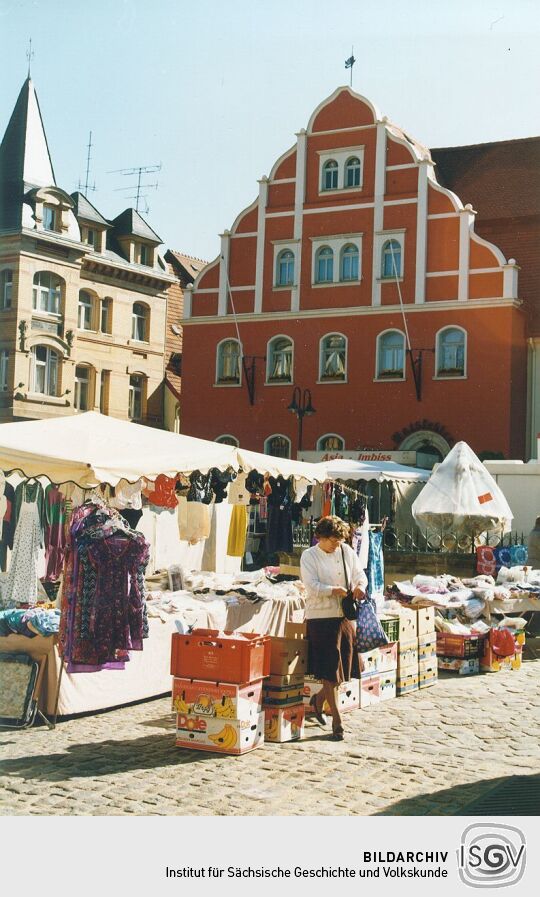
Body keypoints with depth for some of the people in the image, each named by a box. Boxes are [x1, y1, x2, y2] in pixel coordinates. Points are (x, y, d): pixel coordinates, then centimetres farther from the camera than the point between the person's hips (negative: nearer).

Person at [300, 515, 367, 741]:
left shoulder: (347, 551, 8)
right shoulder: (309, 556, -4)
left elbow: (359, 574, 9)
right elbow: (312, 586, -13)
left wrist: (360, 585, -14)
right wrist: (335, 591, -28)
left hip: (346, 616, 5)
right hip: (321, 617, -5)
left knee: (344, 667, 9)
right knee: (330, 670, -3)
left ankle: (318, 700, 34)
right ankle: (337, 720, 5)